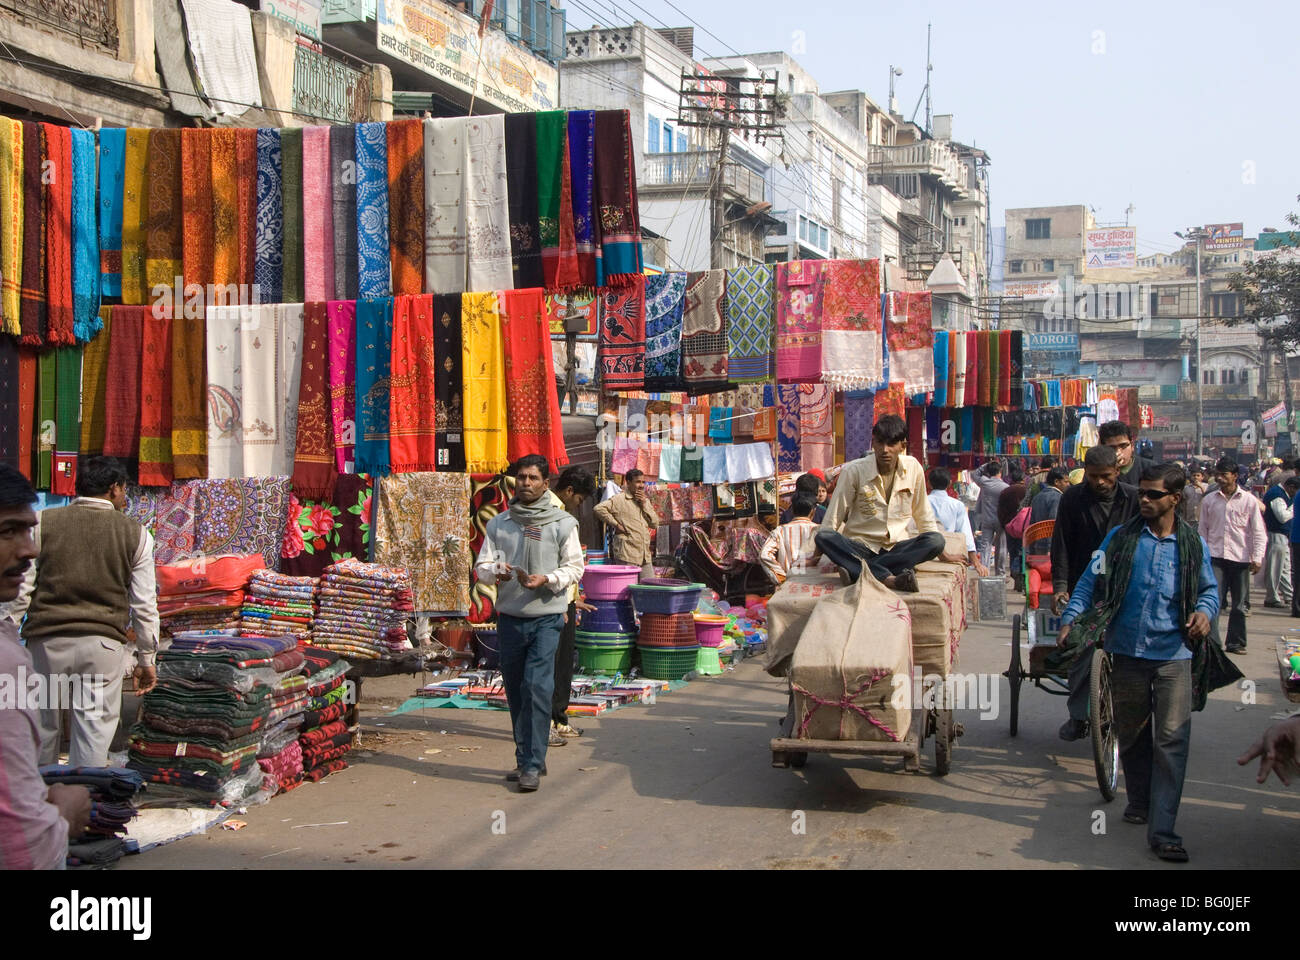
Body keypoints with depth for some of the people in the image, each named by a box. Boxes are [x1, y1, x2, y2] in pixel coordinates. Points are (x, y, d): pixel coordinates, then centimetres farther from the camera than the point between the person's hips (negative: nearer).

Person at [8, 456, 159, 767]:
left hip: (46, 640, 1)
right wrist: (147, 660, 14)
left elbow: (20, 588, 2)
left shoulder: (43, 523, 4)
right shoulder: (135, 535, 4)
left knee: (42, 727, 14)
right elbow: (144, 605, 6)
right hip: (103, 642, -1)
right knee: (94, 731, 4)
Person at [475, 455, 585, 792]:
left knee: (537, 687, -14)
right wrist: (495, 571, -15)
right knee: (515, 690, 10)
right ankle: (528, 758, 24)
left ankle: (531, 764, -10)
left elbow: (575, 567, 2)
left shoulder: (562, 523, 1)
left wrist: (547, 580, -16)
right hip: (509, 616, 4)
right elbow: (481, 565, 7)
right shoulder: (499, 524, 10)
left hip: (546, 616, -4)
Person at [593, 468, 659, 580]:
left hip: (646, 556, 7)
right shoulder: (619, 499, -3)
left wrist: (644, 505, 1)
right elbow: (599, 509, -14)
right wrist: (615, 524, -12)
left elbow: (655, 524, 11)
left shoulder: (645, 501, 18)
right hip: (627, 554, -7)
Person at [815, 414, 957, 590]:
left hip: (896, 548, 2)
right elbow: (833, 518, -2)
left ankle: (857, 570, -36)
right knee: (823, 537, -32)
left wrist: (944, 555, 18)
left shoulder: (912, 467, 1)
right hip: (859, 547, -2)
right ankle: (889, 579, -50)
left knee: (935, 540, -26)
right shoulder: (853, 471, -6)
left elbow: (923, 516, 14)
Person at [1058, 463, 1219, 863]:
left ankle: (1162, 830, -8)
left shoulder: (1193, 545, 5)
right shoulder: (1120, 538, 2)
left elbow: (1209, 589, 15)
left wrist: (1205, 612, -6)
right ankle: (1140, 803, 35)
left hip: (1173, 654, -1)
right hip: (1127, 651, 1)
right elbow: (1090, 582, 3)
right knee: (1131, 735, 13)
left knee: (1172, 739, -9)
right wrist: (1070, 619, -9)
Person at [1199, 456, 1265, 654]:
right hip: (1215, 557, 0)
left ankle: (1235, 642, 19)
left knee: (1239, 604, 8)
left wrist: (1257, 558, -7)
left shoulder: (1249, 501, 2)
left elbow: (1258, 532, 2)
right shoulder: (1209, 500, 7)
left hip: (1240, 558, 0)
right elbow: (1203, 530, 11)